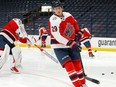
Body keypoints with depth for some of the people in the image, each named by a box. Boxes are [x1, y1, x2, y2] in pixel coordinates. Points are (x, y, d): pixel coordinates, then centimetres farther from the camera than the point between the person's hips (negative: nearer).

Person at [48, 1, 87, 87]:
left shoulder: (68, 15, -1)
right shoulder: (53, 21, -22)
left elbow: (75, 24, 20)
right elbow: (58, 36, -31)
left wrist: (78, 33, 10)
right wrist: (71, 43, -36)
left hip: (71, 44, 6)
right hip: (59, 47, -6)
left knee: (77, 63, 11)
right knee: (69, 64, -17)